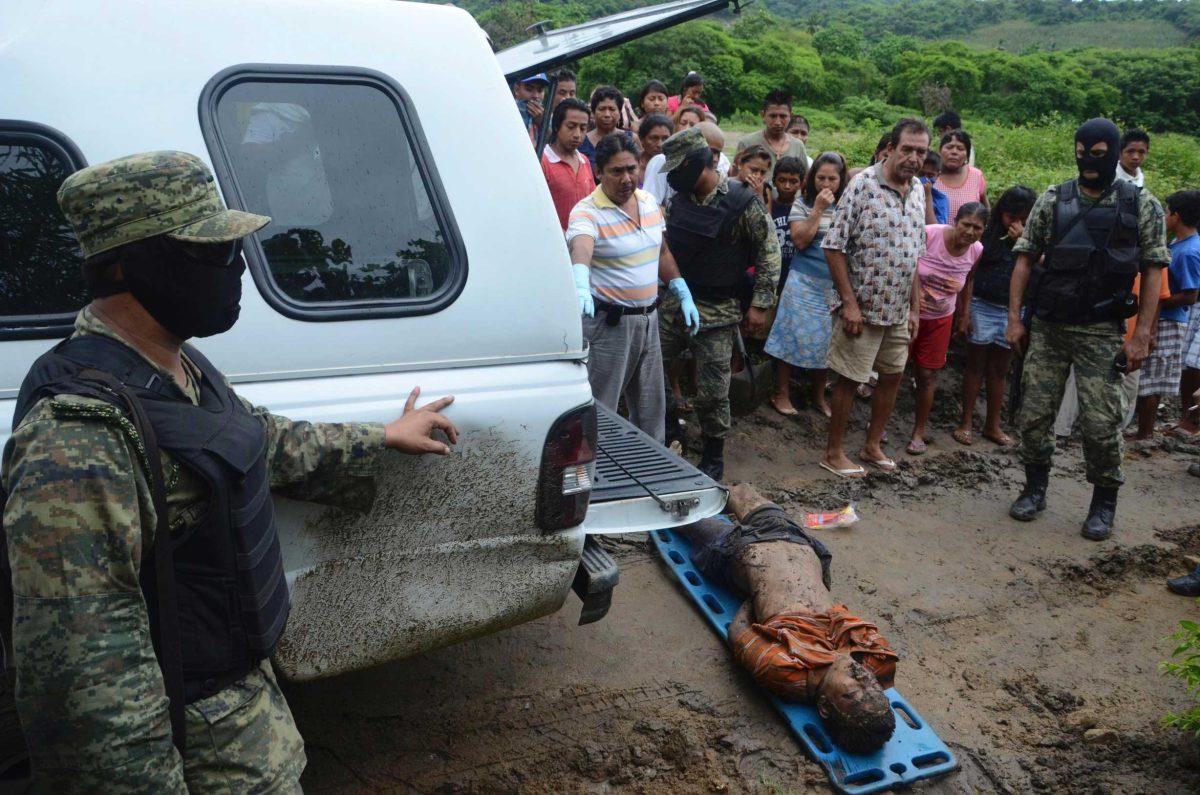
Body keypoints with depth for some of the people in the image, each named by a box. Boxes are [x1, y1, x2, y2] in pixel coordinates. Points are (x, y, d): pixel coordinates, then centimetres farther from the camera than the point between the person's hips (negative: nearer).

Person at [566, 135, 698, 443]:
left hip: (648, 318, 7)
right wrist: (581, 287, -57)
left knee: (651, 404, 18)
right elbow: (580, 249, -38)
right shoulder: (587, 212, -17)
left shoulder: (649, 201, 6)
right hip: (609, 322, -7)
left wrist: (684, 295, 13)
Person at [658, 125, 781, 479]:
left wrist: (760, 304, -9)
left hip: (716, 313, -5)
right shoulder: (678, 197, 4)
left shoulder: (742, 202, -13)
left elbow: (769, 250, -7)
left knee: (712, 391, 0)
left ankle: (714, 456, 22)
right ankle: (670, 427, 27)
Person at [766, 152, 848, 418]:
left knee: (824, 339, 8)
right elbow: (800, 241, -12)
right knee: (794, 335, 0)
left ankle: (818, 395, 23)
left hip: (835, 284, 3)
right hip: (804, 283, -3)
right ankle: (782, 393, 12)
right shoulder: (802, 204, -1)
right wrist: (818, 209, -14)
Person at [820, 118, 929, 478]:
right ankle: (833, 453, 15)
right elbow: (834, 246, -16)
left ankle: (872, 445, 30)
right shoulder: (863, 185, -14)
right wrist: (849, 303, -18)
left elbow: (917, 254, 14)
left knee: (892, 376, 14)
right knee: (849, 379, 1)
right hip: (862, 307, -7)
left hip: (899, 310, 7)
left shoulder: (918, 191, 7)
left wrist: (915, 308, 12)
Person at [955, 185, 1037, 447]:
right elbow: (970, 273, -2)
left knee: (999, 370, 11)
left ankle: (993, 425, 20)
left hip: (1012, 311, 2)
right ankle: (966, 422, 12)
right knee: (975, 366, 6)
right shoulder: (987, 233, -3)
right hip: (982, 306, -2)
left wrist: (1021, 241, -16)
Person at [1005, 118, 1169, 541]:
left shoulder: (1142, 205, 0)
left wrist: (1141, 335, -6)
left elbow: (1152, 271, 0)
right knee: (1034, 414, 4)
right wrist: (1014, 319, -1)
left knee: (1101, 422, -3)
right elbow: (1025, 259, 6)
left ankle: (1104, 501, 17)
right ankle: (1035, 488, 25)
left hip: (1102, 332, -2)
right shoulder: (1052, 200, 4)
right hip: (1048, 327, 2)